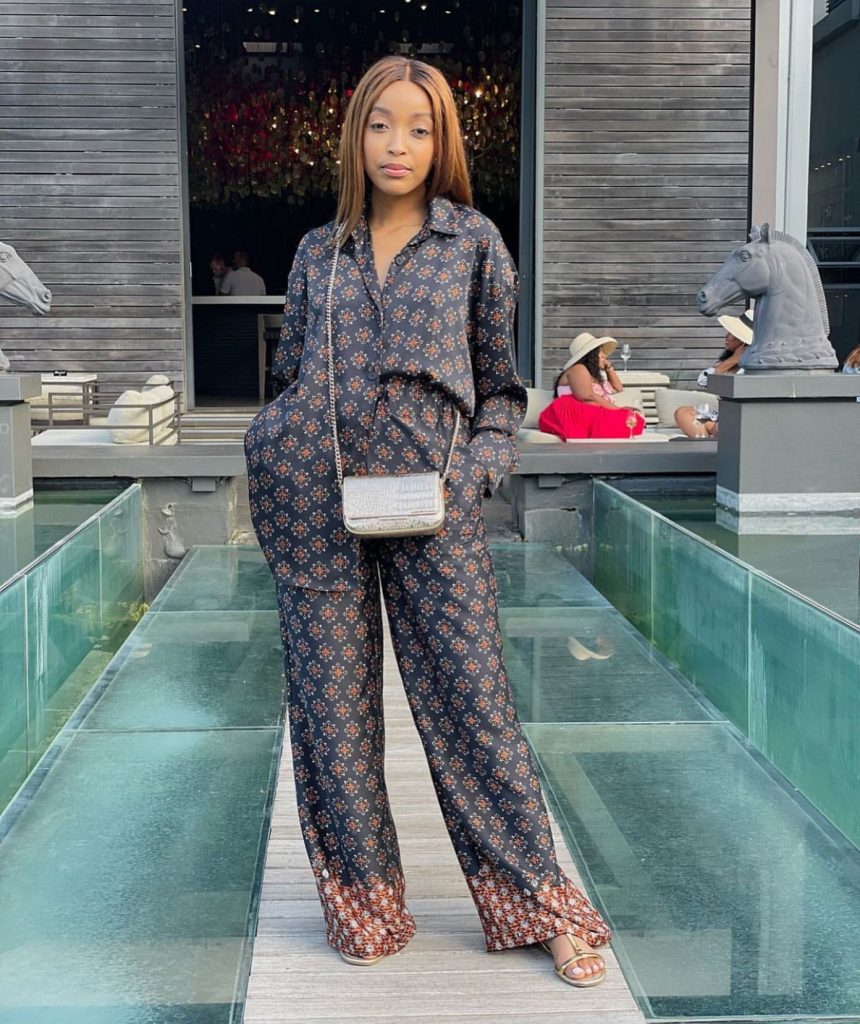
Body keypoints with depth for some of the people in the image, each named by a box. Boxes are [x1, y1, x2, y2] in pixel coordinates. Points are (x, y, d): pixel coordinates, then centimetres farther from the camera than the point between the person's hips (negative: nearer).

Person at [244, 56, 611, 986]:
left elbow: (502, 389, 9)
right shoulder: (318, 252, 13)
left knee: (473, 697, 0)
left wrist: (470, 475, -5)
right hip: (313, 499, 3)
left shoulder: (474, 244, 7)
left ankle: (536, 899, 14)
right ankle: (362, 897, 22)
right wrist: (273, 453, 3)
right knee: (333, 700, 6)